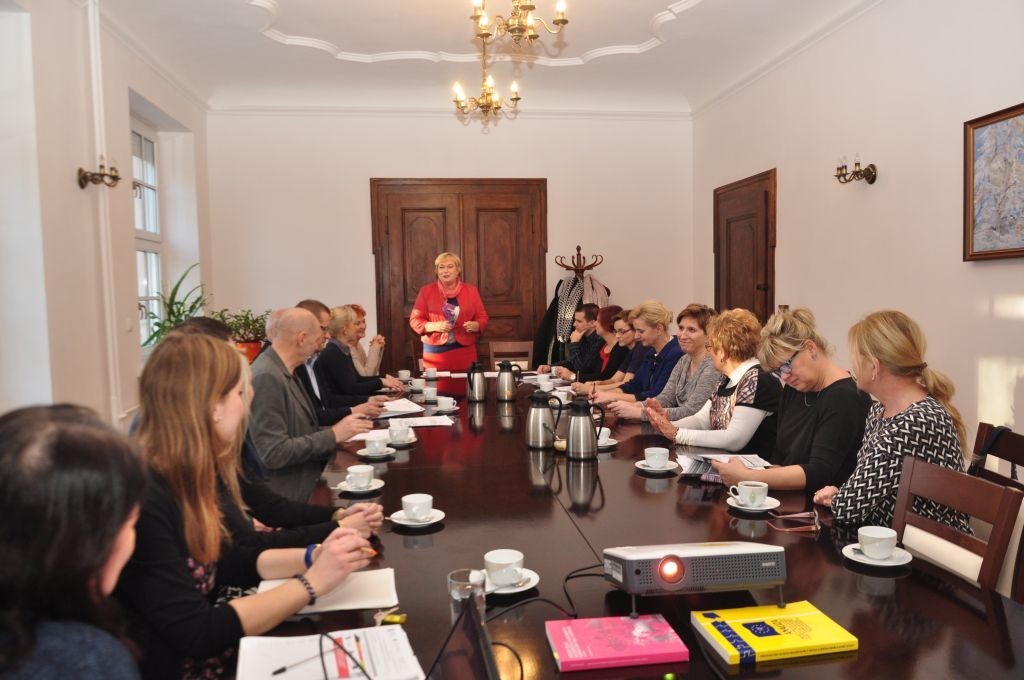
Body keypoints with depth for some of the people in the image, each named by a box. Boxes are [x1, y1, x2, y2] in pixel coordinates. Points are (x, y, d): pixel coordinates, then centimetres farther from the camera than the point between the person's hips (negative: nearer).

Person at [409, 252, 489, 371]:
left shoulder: (471, 290, 7)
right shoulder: (426, 291, 4)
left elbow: (482, 317, 10)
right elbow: (415, 320, 3)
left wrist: (475, 326, -12)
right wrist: (434, 326, -14)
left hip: (464, 351, 1)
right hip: (436, 352, -1)